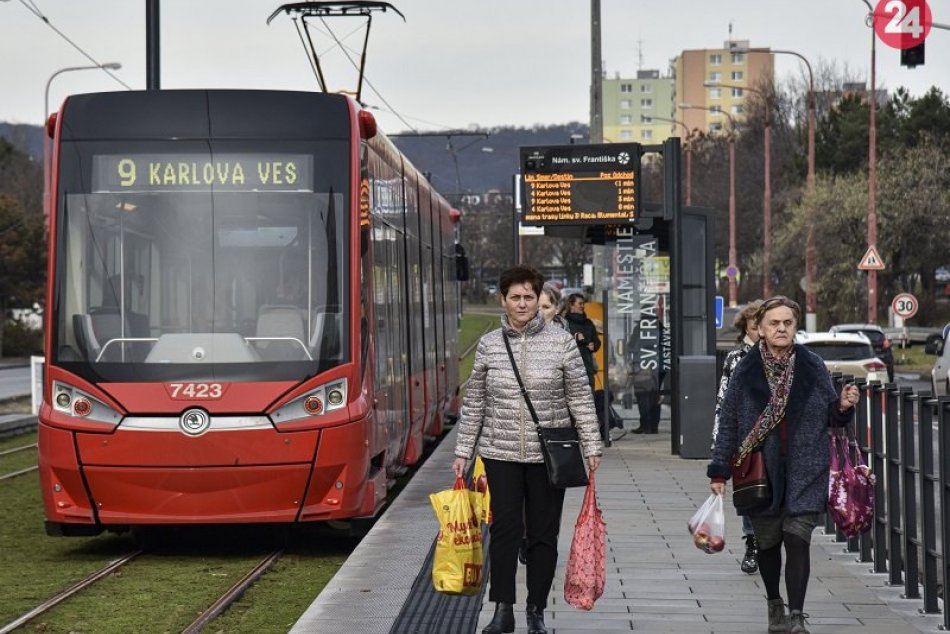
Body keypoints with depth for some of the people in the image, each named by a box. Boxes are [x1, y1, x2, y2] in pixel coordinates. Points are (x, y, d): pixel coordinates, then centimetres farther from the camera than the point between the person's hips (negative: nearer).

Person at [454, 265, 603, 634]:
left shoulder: (561, 341, 0)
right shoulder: (488, 345, 4)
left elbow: (581, 399, 2)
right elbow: (474, 402, 9)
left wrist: (592, 447, -2)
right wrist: (463, 451, 8)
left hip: (549, 455, 0)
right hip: (500, 454, 1)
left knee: (543, 534, 5)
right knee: (505, 530, -4)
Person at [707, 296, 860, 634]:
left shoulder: (813, 367, 2)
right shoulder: (745, 371, -1)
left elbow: (830, 417, 11)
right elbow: (728, 422, 2)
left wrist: (843, 406, -12)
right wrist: (719, 471, 0)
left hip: (804, 473, -1)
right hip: (760, 471, 1)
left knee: (797, 540, -10)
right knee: (767, 542, 12)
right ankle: (774, 603, 35)